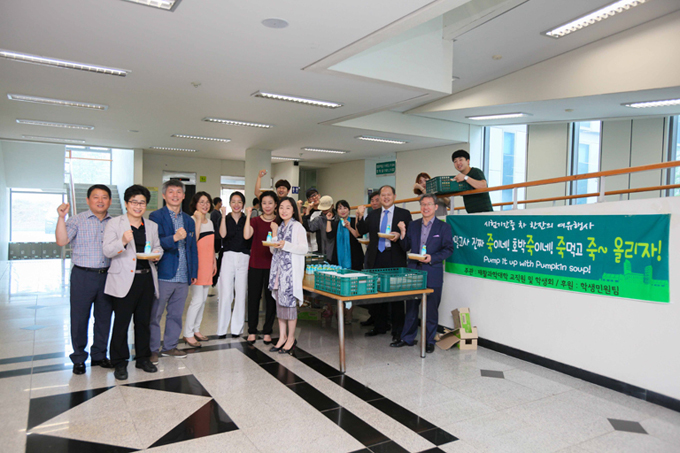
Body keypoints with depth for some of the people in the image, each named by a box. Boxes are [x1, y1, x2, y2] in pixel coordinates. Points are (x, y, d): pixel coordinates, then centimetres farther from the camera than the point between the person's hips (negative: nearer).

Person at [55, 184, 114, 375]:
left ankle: (99, 355, 27)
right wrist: (61, 217, -21)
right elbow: (61, 241, -16)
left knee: (104, 317, 11)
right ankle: (79, 358, 21)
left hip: (107, 275, 3)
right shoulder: (77, 220, -2)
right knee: (79, 318, 5)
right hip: (83, 275, -3)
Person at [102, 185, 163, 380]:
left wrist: (157, 254, -4)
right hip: (124, 280, -4)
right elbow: (107, 251, -9)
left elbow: (158, 247, 20)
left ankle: (143, 358, 25)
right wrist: (122, 241, -28)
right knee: (121, 322, 1)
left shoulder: (152, 225, 12)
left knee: (144, 320, 12)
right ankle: (119, 362, 14)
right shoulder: (115, 223, -1)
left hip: (146, 278, 4)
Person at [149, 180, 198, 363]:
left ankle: (170, 346, 27)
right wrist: (174, 238, -30)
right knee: (154, 314, 5)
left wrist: (194, 272, 14)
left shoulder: (188, 220, 15)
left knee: (176, 314, 14)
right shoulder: (156, 217, -3)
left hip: (183, 277, 5)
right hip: (163, 275, -5)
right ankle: (152, 349, 17)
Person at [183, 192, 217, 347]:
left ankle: (196, 329, 24)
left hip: (208, 264, 8)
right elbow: (193, 240, -23)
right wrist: (199, 220, -20)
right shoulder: (192, 220, -9)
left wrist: (214, 261, 18)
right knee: (197, 299, -8)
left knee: (203, 299, 12)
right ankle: (188, 334, 3)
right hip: (197, 263, -8)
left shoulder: (210, 222, 15)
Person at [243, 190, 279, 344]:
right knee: (253, 297, 6)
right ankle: (252, 331, 18)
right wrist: (248, 216, -16)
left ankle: (267, 331, 18)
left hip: (272, 264, 0)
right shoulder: (255, 221, 4)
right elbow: (246, 236, -14)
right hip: (256, 264, 0)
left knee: (271, 297, 5)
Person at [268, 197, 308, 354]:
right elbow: (273, 251, 12)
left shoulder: (297, 227, -4)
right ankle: (282, 337, 18)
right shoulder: (279, 227, 16)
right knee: (279, 302, 9)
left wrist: (286, 245, -22)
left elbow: (304, 249, -11)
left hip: (291, 269, -7)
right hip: (278, 269, 7)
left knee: (289, 302, -4)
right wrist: (274, 233, 1)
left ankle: (291, 338, 8)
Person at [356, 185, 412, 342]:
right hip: (376, 258, 4)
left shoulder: (404, 214, 3)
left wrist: (399, 235, -17)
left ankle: (397, 330, 13)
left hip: (395, 259, -4)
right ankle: (380, 326, 26)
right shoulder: (373, 215, 13)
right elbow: (362, 231, 5)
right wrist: (360, 217, -9)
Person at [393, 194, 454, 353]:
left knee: (431, 309, 4)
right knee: (411, 307, 12)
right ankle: (407, 338, 24)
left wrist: (432, 258, -16)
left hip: (432, 273, -4)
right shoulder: (413, 225, 11)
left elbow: (449, 249, -4)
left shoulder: (444, 227, 0)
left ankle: (429, 341, 17)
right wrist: (403, 233, -7)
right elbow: (406, 247, 9)